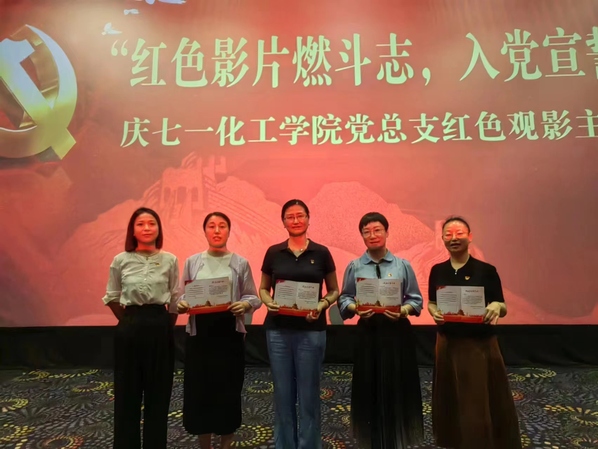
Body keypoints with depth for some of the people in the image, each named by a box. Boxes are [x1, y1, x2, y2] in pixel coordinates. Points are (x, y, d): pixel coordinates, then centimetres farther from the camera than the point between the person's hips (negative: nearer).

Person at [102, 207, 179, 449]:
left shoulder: (169, 260, -3)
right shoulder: (121, 260, -2)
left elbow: (175, 301, 3)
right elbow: (111, 297, 9)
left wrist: (165, 326, 6)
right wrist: (130, 321, 9)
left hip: (160, 328, 0)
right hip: (129, 329, 0)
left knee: (158, 393, 10)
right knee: (127, 392, 10)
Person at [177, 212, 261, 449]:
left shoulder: (240, 263, 1)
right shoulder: (192, 262, 5)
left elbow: (253, 297, 0)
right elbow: (183, 296, 7)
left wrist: (245, 305, -21)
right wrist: (182, 304, -14)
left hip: (229, 334, -1)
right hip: (199, 334, 1)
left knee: (228, 391, 7)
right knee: (200, 390, 8)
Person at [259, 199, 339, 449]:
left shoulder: (321, 253, -1)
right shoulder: (273, 253, 2)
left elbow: (334, 291, 5)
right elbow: (263, 288, 11)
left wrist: (322, 305, -14)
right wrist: (268, 302, -10)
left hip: (311, 331, -1)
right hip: (278, 330, 1)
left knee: (308, 395, 9)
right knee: (283, 394, 12)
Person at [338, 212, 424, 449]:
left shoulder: (403, 265, -1)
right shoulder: (354, 267, 0)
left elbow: (416, 300, 1)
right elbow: (344, 299, 2)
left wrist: (402, 310, -17)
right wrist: (356, 309, -17)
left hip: (398, 333, 0)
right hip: (367, 333, 1)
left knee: (397, 389, 7)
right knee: (369, 390, 8)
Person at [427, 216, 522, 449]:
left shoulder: (486, 270, -7)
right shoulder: (437, 271, 1)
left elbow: (502, 307, -4)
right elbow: (431, 303, 8)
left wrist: (496, 308, -26)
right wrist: (435, 313, -13)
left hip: (481, 344, -3)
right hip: (448, 344, 3)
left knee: (482, 401, 6)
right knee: (451, 401, 14)